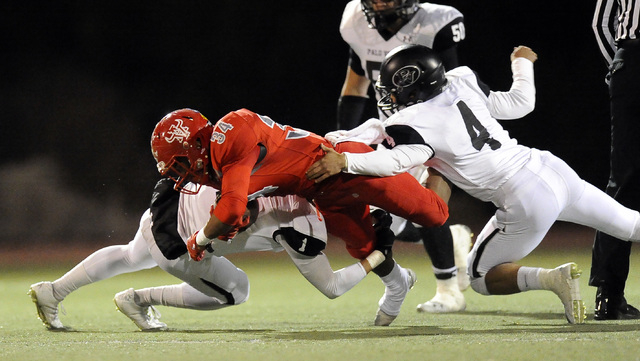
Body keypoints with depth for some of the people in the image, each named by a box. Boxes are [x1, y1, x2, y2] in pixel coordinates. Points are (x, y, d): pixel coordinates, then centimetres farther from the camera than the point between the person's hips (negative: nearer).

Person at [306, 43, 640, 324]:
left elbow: (398, 160, -31)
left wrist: (344, 161, -34)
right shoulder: (462, 84, 6)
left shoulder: (412, 124, -12)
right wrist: (522, 62, 32)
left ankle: (554, 278, -11)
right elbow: (520, 103, 15)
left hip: (527, 203, -6)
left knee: (481, 277, 13)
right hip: (553, 169, 6)